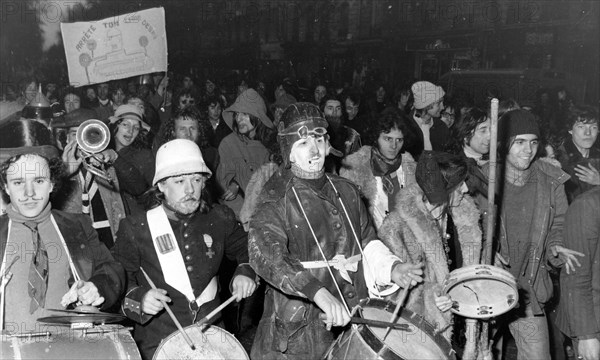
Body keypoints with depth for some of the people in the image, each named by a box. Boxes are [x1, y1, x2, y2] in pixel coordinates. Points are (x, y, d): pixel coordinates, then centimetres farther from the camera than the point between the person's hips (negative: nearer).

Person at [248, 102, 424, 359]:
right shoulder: (277, 202, -11)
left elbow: (366, 243, 15)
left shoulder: (346, 192, 8)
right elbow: (265, 254, -27)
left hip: (352, 319, 5)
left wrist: (391, 269, -5)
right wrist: (318, 292, -40)